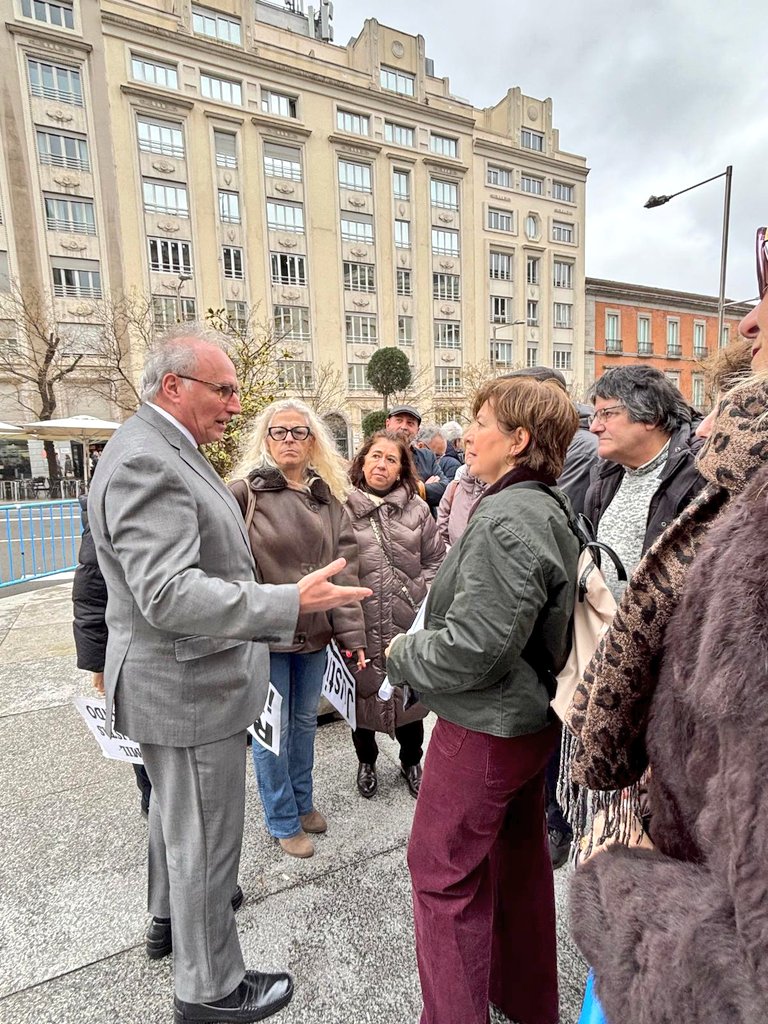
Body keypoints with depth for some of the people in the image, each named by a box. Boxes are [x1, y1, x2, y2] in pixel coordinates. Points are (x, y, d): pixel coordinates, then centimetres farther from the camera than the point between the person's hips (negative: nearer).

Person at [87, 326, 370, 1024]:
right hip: (187, 688, -11)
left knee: (175, 808, 30)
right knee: (206, 837, 9)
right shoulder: (146, 462, -25)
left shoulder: (165, 450, 9)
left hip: (182, 677, 11)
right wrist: (292, 603, -40)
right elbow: (167, 593, -33)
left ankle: (171, 910, 55)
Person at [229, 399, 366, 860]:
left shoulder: (329, 499, 5)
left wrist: (352, 632, 0)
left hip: (314, 633, 5)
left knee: (305, 721, 21)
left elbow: (345, 569, 2)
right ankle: (284, 821, 34)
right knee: (272, 729, 11)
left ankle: (303, 801, 45)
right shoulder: (246, 493, -10)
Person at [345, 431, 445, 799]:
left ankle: (411, 760, 44)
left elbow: (434, 560, 9)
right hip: (361, 624, -2)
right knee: (364, 692, 16)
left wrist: (425, 597, -2)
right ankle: (366, 760, 43)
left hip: (408, 623, 3)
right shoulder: (343, 508, -7)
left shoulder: (416, 509, 4)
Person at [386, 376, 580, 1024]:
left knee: (444, 870, 10)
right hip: (532, 718, 10)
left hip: (485, 727, -10)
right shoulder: (549, 511, 5)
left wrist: (402, 654, -10)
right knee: (519, 855, 25)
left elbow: (472, 646, -28)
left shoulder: (508, 520, -25)